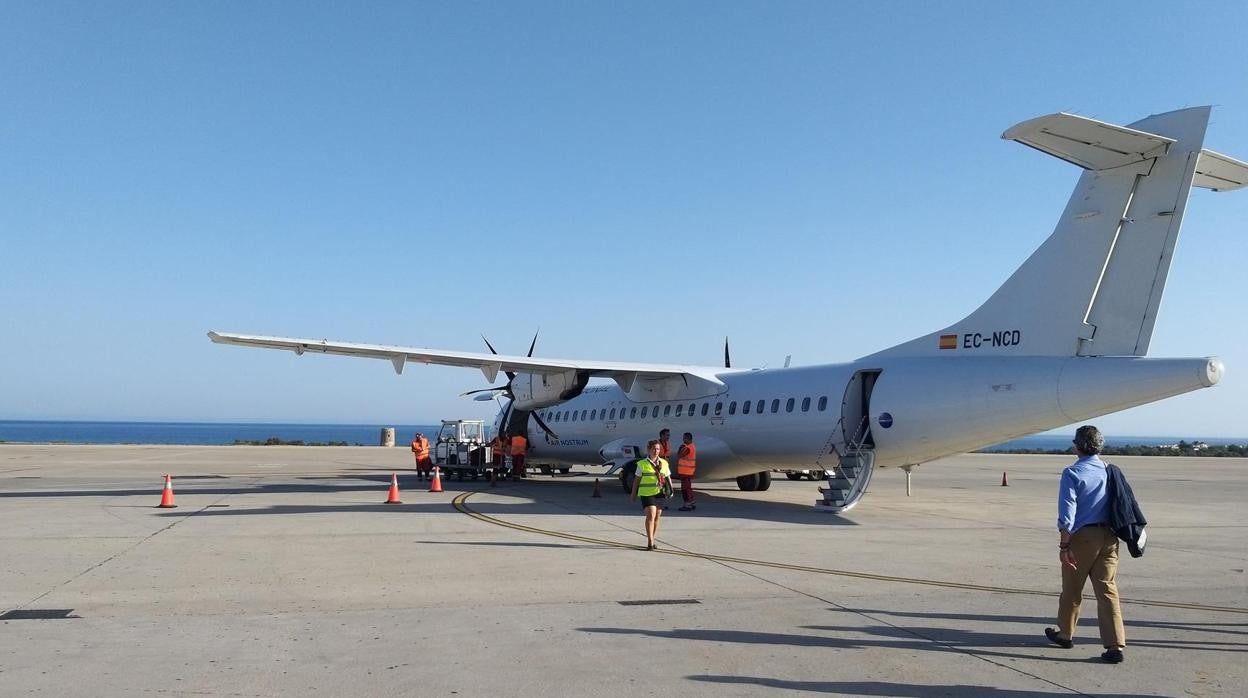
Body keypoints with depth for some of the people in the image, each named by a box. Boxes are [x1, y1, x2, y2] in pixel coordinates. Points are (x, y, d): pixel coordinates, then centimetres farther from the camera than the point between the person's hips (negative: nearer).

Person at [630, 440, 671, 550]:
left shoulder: (664, 463, 11)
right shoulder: (642, 464, 0)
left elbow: (668, 478, 15)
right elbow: (637, 480, 5)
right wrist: (634, 494, 5)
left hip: (659, 493, 4)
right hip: (647, 493, -4)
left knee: (657, 517, 9)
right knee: (651, 515, -15)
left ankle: (652, 541, 22)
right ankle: (650, 542, -13)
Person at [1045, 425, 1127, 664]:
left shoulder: (1072, 473, -11)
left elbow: (1067, 514, -14)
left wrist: (1064, 546, -11)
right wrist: (1116, 533, 18)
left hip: (1082, 537, -4)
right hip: (1108, 536, 4)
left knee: (1072, 589, 12)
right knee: (1108, 590, 3)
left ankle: (1065, 634, 29)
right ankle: (1115, 646, -3)